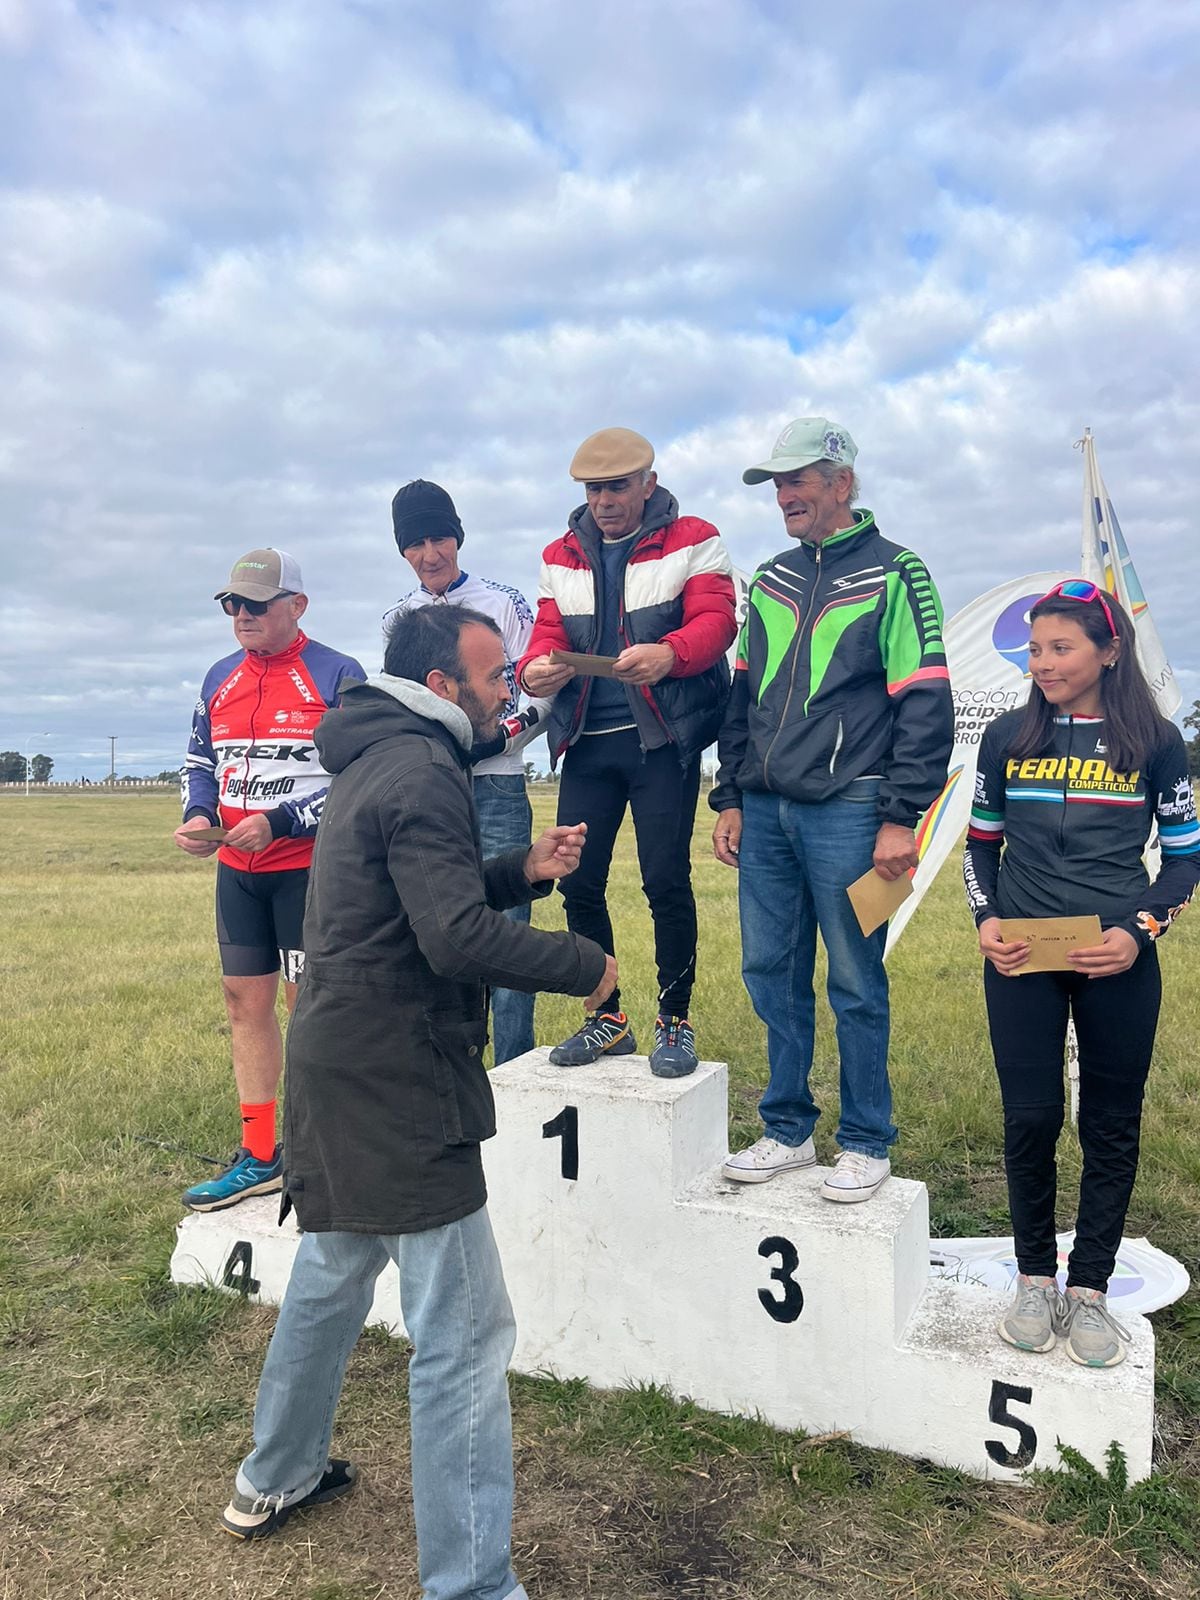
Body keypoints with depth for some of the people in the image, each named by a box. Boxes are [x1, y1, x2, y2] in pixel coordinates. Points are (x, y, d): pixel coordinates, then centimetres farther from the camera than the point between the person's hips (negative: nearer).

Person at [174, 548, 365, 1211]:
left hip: (309, 867, -6)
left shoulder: (337, 676, -9)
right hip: (236, 868, 7)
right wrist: (197, 817, -1)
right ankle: (258, 1156, 21)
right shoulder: (220, 679, 11)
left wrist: (278, 823, -19)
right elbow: (200, 762, 20)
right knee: (245, 999, 9)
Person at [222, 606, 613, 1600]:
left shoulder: (376, 759, 13)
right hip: (396, 1083, -11)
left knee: (330, 1277, 26)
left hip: (339, 1070, 11)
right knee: (464, 1333, -3)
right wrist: (586, 966, -15)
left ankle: (275, 1481, 45)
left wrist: (525, 871, 7)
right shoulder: (422, 772, -19)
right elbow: (459, 939, -27)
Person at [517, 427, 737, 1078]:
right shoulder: (561, 556, 15)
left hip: (663, 739, -4)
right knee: (576, 882, 4)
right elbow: (550, 631, 9)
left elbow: (715, 619, -11)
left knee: (665, 879, -8)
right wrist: (536, 667, -16)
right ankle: (607, 1019, 20)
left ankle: (675, 1021, 9)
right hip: (586, 742, 5)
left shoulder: (692, 542, 1)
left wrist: (670, 654, -34)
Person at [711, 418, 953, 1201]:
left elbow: (925, 704, -7)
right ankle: (788, 1132, 24)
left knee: (856, 983, 2)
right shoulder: (770, 580, 16)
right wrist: (730, 799, 12)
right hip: (764, 813, 6)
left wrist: (901, 819, -13)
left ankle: (867, 1144, 18)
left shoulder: (894, 573, -2)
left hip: (846, 813, -6)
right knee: (771, 973, 10)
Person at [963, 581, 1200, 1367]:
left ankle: (1090, 1289, 22)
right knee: (1030, 1119, 4)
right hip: (1022, 958, 1)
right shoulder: (1009, 736, 4)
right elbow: (981, 843, 12)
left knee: (1112, 1125, 8)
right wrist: (986, 920, -3)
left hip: (1117, 963, -1)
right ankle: (1035, 1279, 22)